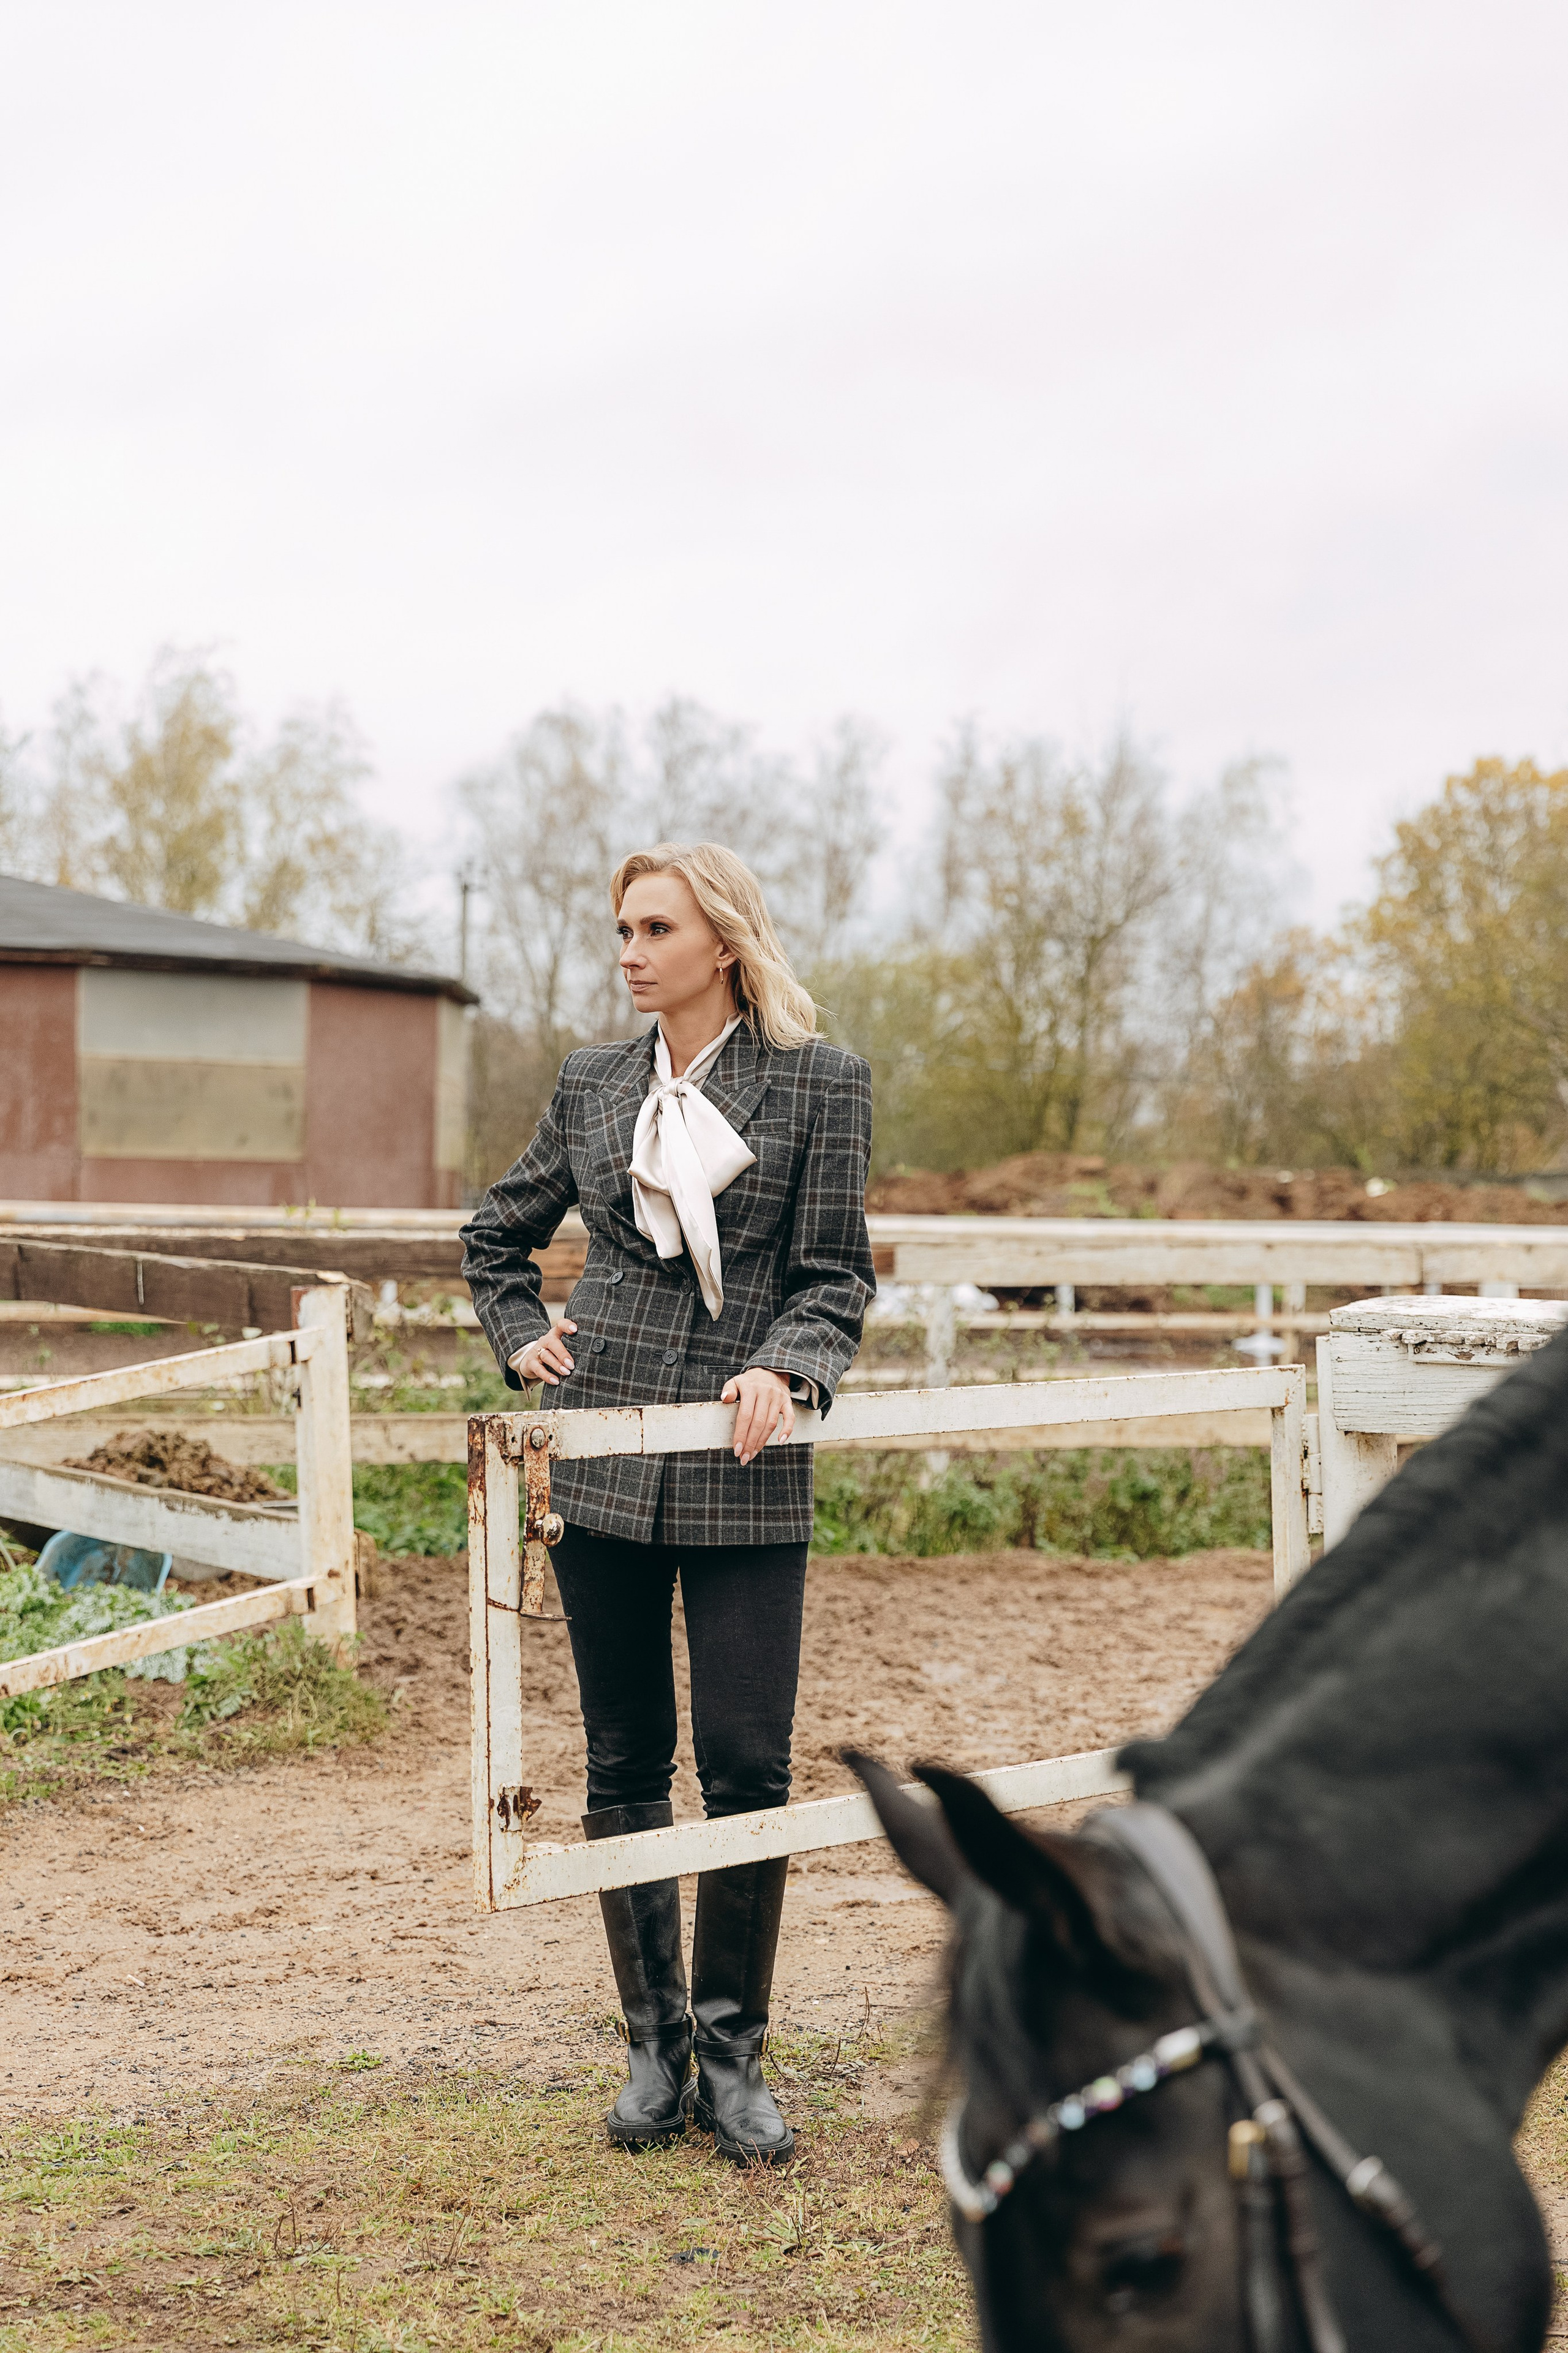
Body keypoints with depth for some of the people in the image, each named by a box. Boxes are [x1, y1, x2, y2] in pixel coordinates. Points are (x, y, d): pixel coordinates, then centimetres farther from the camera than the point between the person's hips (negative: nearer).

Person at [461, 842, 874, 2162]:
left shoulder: (820, 1083, 1)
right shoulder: (594, 1083, 10)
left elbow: (836, 1271, 0)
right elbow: (500, 1234, 24)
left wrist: (785, 1368, -18)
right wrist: (523, 1341, 8)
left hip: (747, 1470, -3)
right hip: (604, 1452, 3)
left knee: (747, 1764, -2)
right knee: (626, 1762, 8)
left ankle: (732, 2053, 14)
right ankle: (655, 2044, 21)